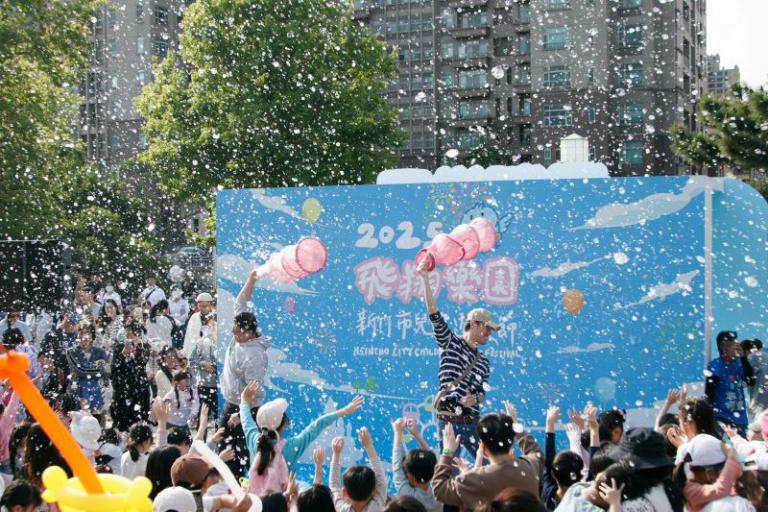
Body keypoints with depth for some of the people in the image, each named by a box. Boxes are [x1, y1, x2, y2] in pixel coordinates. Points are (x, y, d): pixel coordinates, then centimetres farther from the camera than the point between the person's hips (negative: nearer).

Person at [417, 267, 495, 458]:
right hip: (448, 421, -5)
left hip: (472, 422, 5)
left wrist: (475, 398, -11)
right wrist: (426, 280, -13)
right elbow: (434, 315, -6)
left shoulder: (484, 362, 18)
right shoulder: (451, 343, 4)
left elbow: (482, 392, 15)